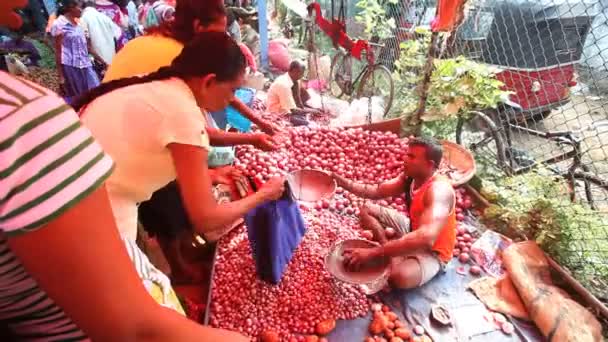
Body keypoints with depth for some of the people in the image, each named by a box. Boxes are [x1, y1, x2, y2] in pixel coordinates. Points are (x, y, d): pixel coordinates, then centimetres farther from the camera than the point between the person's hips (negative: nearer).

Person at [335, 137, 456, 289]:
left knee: (400, 276, -38)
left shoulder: (438, 190, -34)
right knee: (367, 210, 5)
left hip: (432, 251, -8)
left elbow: (425, 238, -48)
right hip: (412, 230, 8)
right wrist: (345, 183, -14)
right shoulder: (409, 177, -7)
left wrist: (373, 252, -49)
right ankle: (391, 253, -7)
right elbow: (377, 191, 3)